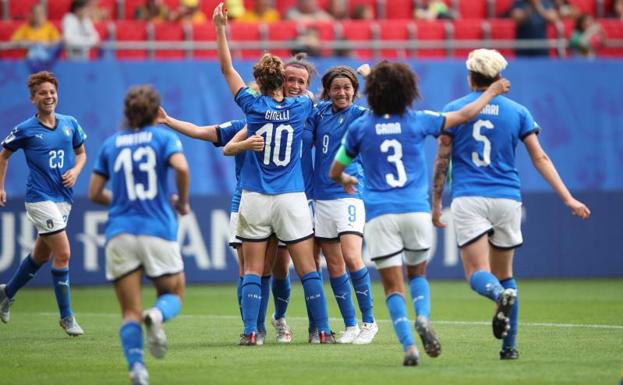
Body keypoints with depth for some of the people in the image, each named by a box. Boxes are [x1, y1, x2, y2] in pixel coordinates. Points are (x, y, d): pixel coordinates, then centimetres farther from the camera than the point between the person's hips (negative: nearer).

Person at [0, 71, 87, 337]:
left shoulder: (70, 124, 5)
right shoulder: (25, 130, -6)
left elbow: (81, 153, 19)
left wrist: (75, 171, -2)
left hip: (64, 197, 6)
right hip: (40, 198, -6)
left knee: (41, 255, 18)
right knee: (63, 253, -14)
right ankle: (66, 316, -4)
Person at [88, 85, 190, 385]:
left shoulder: (111, 144, 12)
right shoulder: (163, 137, 4)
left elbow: (95, 193, 11)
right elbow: (181, 168, -15)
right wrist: (182, 202, 1)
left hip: (120, 233, 2)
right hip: (158, 230, -2)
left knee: (130, 312, 3)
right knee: (173, 294, 16)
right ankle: (156, 316, -20)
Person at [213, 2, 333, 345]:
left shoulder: (254, 106, -3)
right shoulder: (301, 107, -1)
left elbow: (227, 69, 5)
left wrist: (220, 28, 7)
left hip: (255, 199, 0)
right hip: (292, 200, 1)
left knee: (252, 270, 4)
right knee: (308, 269, 4)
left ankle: (250, 331, -5)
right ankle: (323, 330, 3)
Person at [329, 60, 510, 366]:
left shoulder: (360, 128, 3)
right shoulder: (417, 121, 2)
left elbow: (335, 172, 14)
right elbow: (465, 115, 14)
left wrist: (346, 181, 38)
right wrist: (491, 92, 30)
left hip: (379, 215, -1)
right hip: (416, 211, 1)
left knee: (394, 286, 2)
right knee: (418, 274, 20)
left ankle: (408, 345, -14)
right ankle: (423, 317, -9)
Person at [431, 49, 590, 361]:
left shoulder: (453, 110, 3)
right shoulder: (517, 112, 7)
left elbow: (441, 162, 3)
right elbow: (540, 158, 4)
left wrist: (436, 203, 12)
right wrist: (568, 199, 5)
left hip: (468, 200, -2)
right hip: (507, 198, 2)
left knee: (477, 275, -7)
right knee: (504, 274, 15)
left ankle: (502, 296, -42)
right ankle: (509, 345, 10)